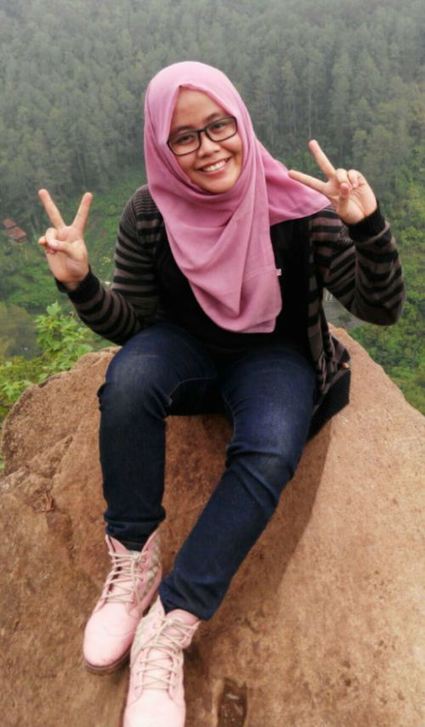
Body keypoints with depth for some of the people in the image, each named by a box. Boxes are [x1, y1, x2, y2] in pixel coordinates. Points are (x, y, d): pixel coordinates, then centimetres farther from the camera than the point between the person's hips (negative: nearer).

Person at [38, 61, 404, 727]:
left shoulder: (297, 205, -16)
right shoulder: (150, 214, -11)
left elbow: (380, 309, -15)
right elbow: (128, 325, -3)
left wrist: (367, 226, -32)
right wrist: (80, 285, -23)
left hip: (275, 356, -1)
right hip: (189, 348, 2)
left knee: (268, 454, -33)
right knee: (126, 381, -32)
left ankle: (168, 627, -24)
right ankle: (133, 565, -17)